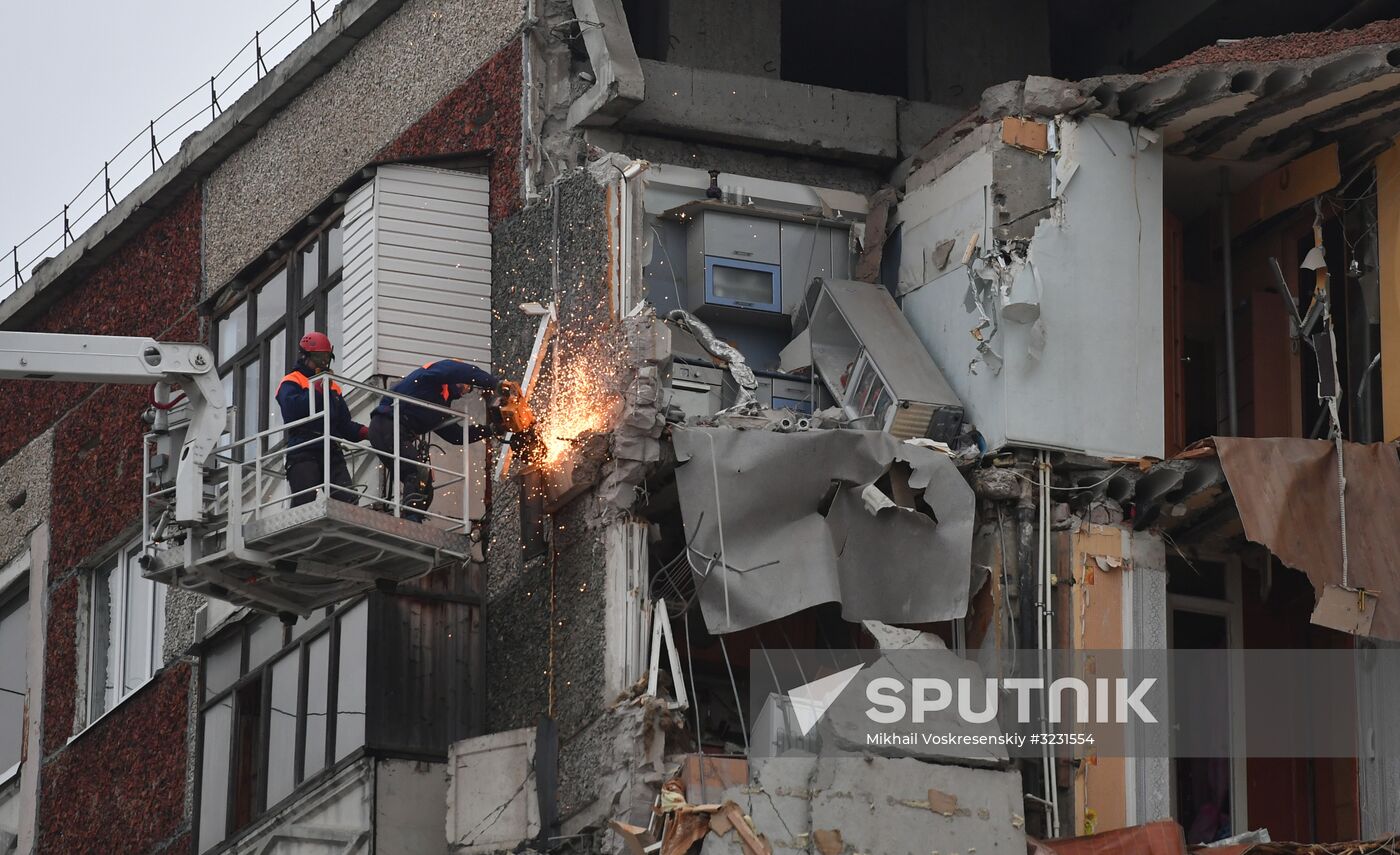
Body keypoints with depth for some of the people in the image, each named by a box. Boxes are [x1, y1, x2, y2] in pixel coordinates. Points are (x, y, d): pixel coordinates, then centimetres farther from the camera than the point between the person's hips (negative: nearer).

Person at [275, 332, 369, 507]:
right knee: (305, 501, -16)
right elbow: (291, 410, -14)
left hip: (331, 451, 6)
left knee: (348, 498, -12)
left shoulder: (333, 387, 29)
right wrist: (316, 390, -11)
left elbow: (344, 424, 26)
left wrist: (362, 432, 6)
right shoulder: (291, 382, 8)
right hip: (303, 452, -6)